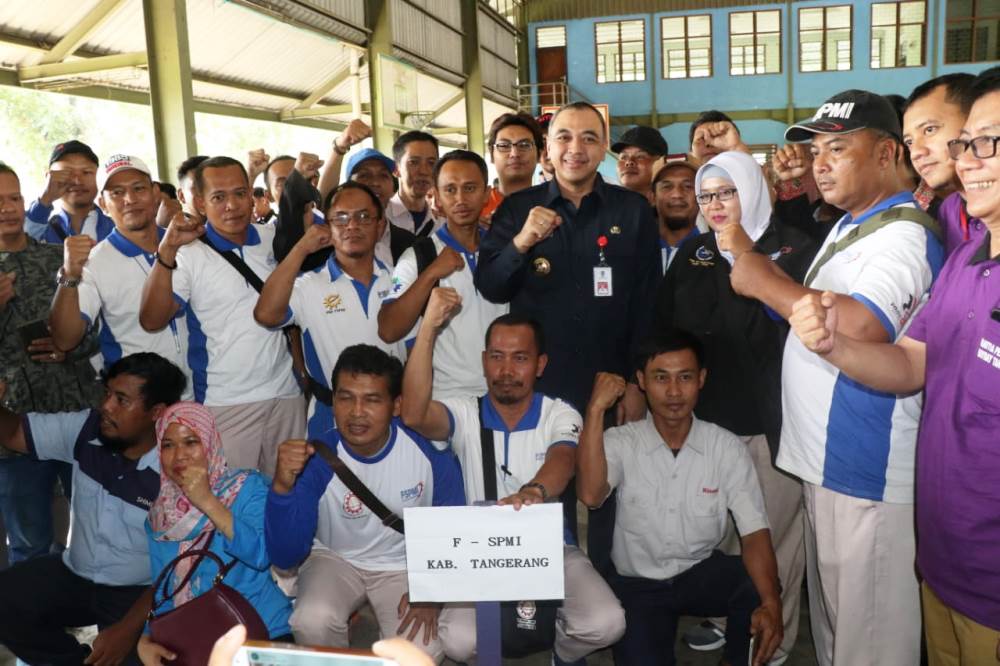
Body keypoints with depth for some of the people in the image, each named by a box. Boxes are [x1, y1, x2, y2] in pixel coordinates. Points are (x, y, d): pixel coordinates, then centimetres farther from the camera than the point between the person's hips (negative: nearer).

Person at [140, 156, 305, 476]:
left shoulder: (275, 239, 5)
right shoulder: (188, 254, -6)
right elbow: (151, 320, -18)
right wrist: (167, 251, -26)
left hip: (287, 393, 4)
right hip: (225, 403, -3)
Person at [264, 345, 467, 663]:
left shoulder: (432, 455, -23)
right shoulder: (315, 461, -24)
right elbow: (285, 557, -26)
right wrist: (282, 487, -40)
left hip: (408, 565, 1)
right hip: (334, 558, 0)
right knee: (312, 621, -29)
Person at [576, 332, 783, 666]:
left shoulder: (727, 448, -10)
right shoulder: (621, 442, -11)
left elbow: (754, 532, -16)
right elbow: (590, 495, -30)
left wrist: (771, 602, -33)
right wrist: (596, 409, -30)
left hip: (702, 573, 1)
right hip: (639, 583, -1)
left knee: (759, 587, -27)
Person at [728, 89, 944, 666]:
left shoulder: (904, 234, -16)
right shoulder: (849, 226, 16)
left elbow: (858, 328, -32)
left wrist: (765, 281, -21)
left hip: (865, 471, -9)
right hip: (824, 460, 10)